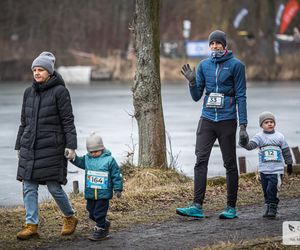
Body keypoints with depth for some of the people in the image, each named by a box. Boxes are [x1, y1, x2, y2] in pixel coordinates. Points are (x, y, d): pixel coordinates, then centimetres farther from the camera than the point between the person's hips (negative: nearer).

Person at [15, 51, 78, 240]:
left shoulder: (60, 91, -6)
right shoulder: (29, 92, 11)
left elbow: (68, 120, -8)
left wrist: (71, 145, -14)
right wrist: (19, 145, 16)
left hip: (52, 147, -6)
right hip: (30, 147, 6)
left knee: (54, 186, -2)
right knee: (29, 186, 1)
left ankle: (70, 218, 20)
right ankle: (31, 225, 5)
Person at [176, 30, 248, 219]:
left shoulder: (235, 65, -2)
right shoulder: (204, 65, 9)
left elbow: (241, 96, -3)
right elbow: (196, 96, 13)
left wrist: (243, 125, -8)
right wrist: (192, 82, -7)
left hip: (227, 120, -3)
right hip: (207, 119, 4)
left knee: (230, 163, 3)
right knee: (201, 160, -7)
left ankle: (231, 208, 11)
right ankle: (197, 206, -10)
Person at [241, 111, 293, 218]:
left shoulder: (279, 137, 5)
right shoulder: (259, 137, 3)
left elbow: (286, 151, 12)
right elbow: (251, 145, -14)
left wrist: (289, 164, 14)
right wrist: (245, 144, -36)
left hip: (276, 169, -2)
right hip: (264, 170, 2)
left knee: (271, 190, -12)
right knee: (266, 191, 8)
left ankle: (272, 209, -2)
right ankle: (268, 207, 20)